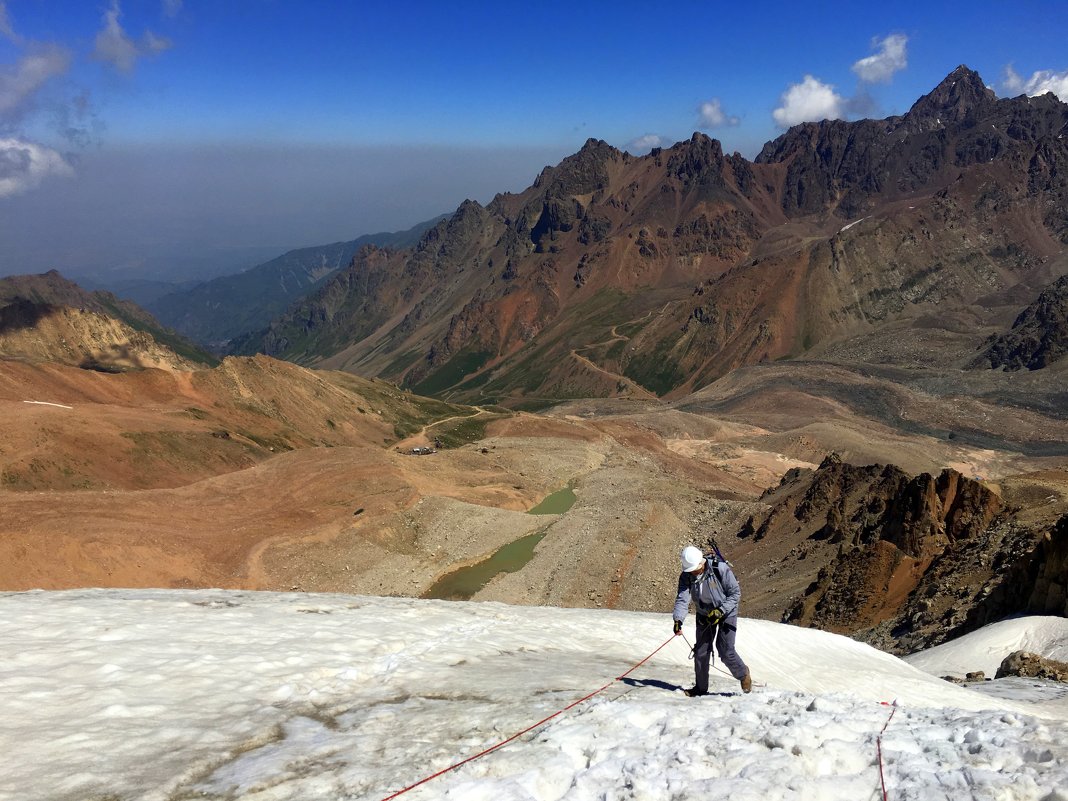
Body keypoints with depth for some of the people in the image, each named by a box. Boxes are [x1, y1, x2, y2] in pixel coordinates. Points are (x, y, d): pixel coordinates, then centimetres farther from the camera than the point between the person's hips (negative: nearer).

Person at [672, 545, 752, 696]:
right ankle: (701, 688, 19)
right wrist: (678, 619, -39)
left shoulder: (720, 569, -27)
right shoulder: (686, 576, -15)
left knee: (725, 651, -12)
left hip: (726, 612, -4)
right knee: (701, 651, 2)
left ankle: (744, 675, 16)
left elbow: (736, 593, -19)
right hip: (704, 614, 4)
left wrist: (720, 610, -28)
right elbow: (682, 599, -23)